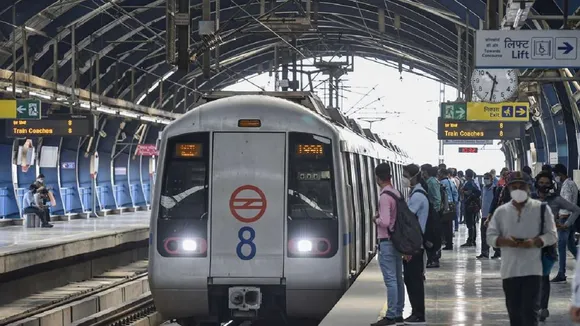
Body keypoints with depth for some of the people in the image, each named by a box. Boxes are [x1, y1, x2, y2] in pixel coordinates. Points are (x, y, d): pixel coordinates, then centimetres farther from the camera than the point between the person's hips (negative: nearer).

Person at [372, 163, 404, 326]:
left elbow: (385, 222, -25)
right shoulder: (397, 193, 8)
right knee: (398, 279, 12)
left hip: (387, 242, -9)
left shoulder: (384, 196, -18)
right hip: (397, 240, 9)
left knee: (390, 280, -6)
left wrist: (376, 220, -6)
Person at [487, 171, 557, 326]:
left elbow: (552, 235, 1)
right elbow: (490, 236, 7)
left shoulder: (541, 209, 0)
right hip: (509, 270, 3)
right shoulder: (501, 211, 6)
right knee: (514, 312, 10)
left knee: (529, 311, -10)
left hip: (532, 270, -3)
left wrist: (535, 242, -18)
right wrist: (504, 241, -14)